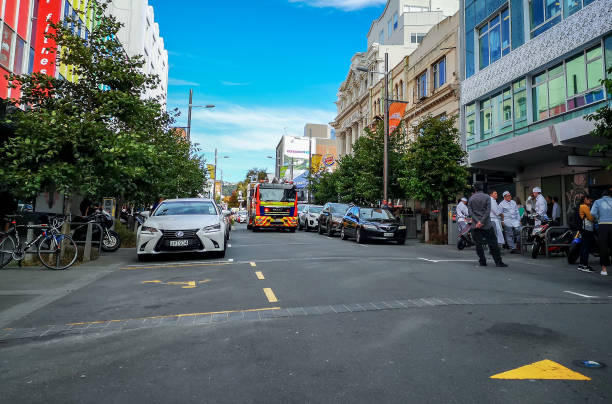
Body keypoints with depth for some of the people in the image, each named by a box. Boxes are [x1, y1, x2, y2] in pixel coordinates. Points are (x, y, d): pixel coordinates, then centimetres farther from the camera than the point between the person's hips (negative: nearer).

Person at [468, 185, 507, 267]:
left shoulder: (471, 198, 6)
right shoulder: (487, 197, 1)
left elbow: (470, 211, -3)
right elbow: (488, 211, -9)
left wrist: (477, 221, -10)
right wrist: (481, 221, -12)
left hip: (475, 225, 1)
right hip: (486, 224, -1)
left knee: (478, 244, 6)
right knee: (493, 243, 4)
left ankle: (482, 262, 7)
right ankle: (498, 262, 4)